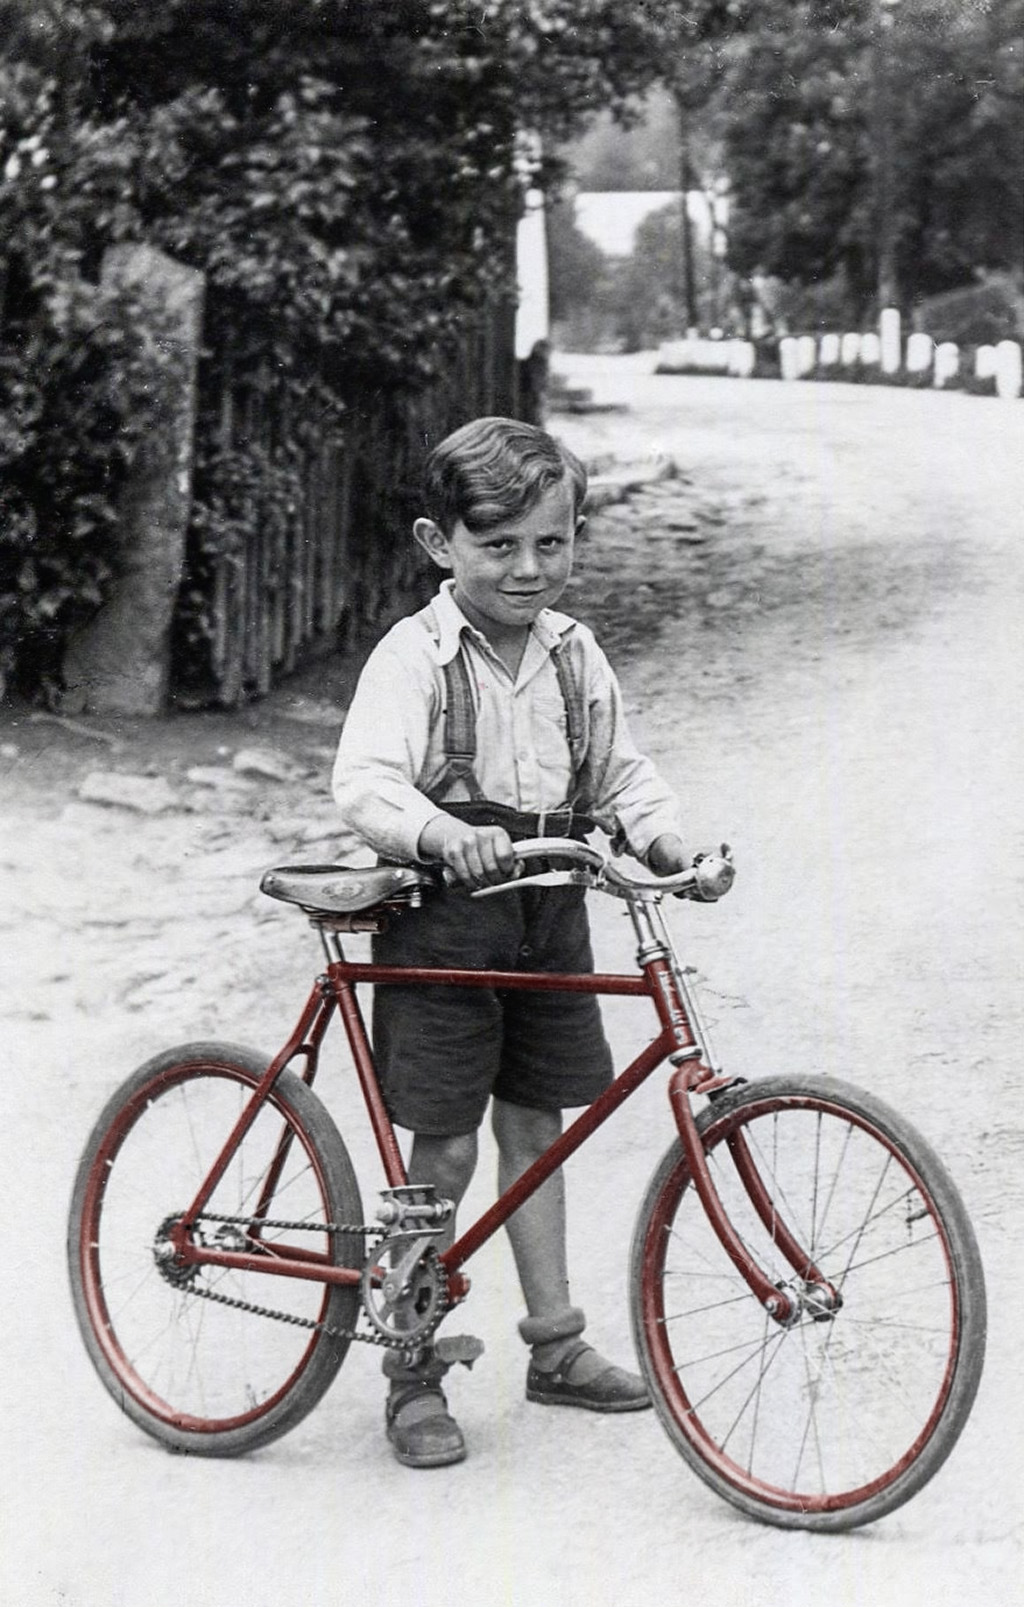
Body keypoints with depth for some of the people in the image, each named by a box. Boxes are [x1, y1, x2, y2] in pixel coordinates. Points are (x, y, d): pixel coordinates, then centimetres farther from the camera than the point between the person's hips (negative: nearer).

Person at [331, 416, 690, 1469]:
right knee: (444, 1151, -1)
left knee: (535, 1128, 15)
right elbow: (365, 781, -24)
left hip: (549, 914, 5)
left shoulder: (572, 654, 5)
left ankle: (555, 1343, 27)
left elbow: (619, 772, 12)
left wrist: (666, 839, -7)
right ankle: (415, 1375, 12)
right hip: (445, 918, -5)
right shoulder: (416, 655, -13)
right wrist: (441, 834, -43)